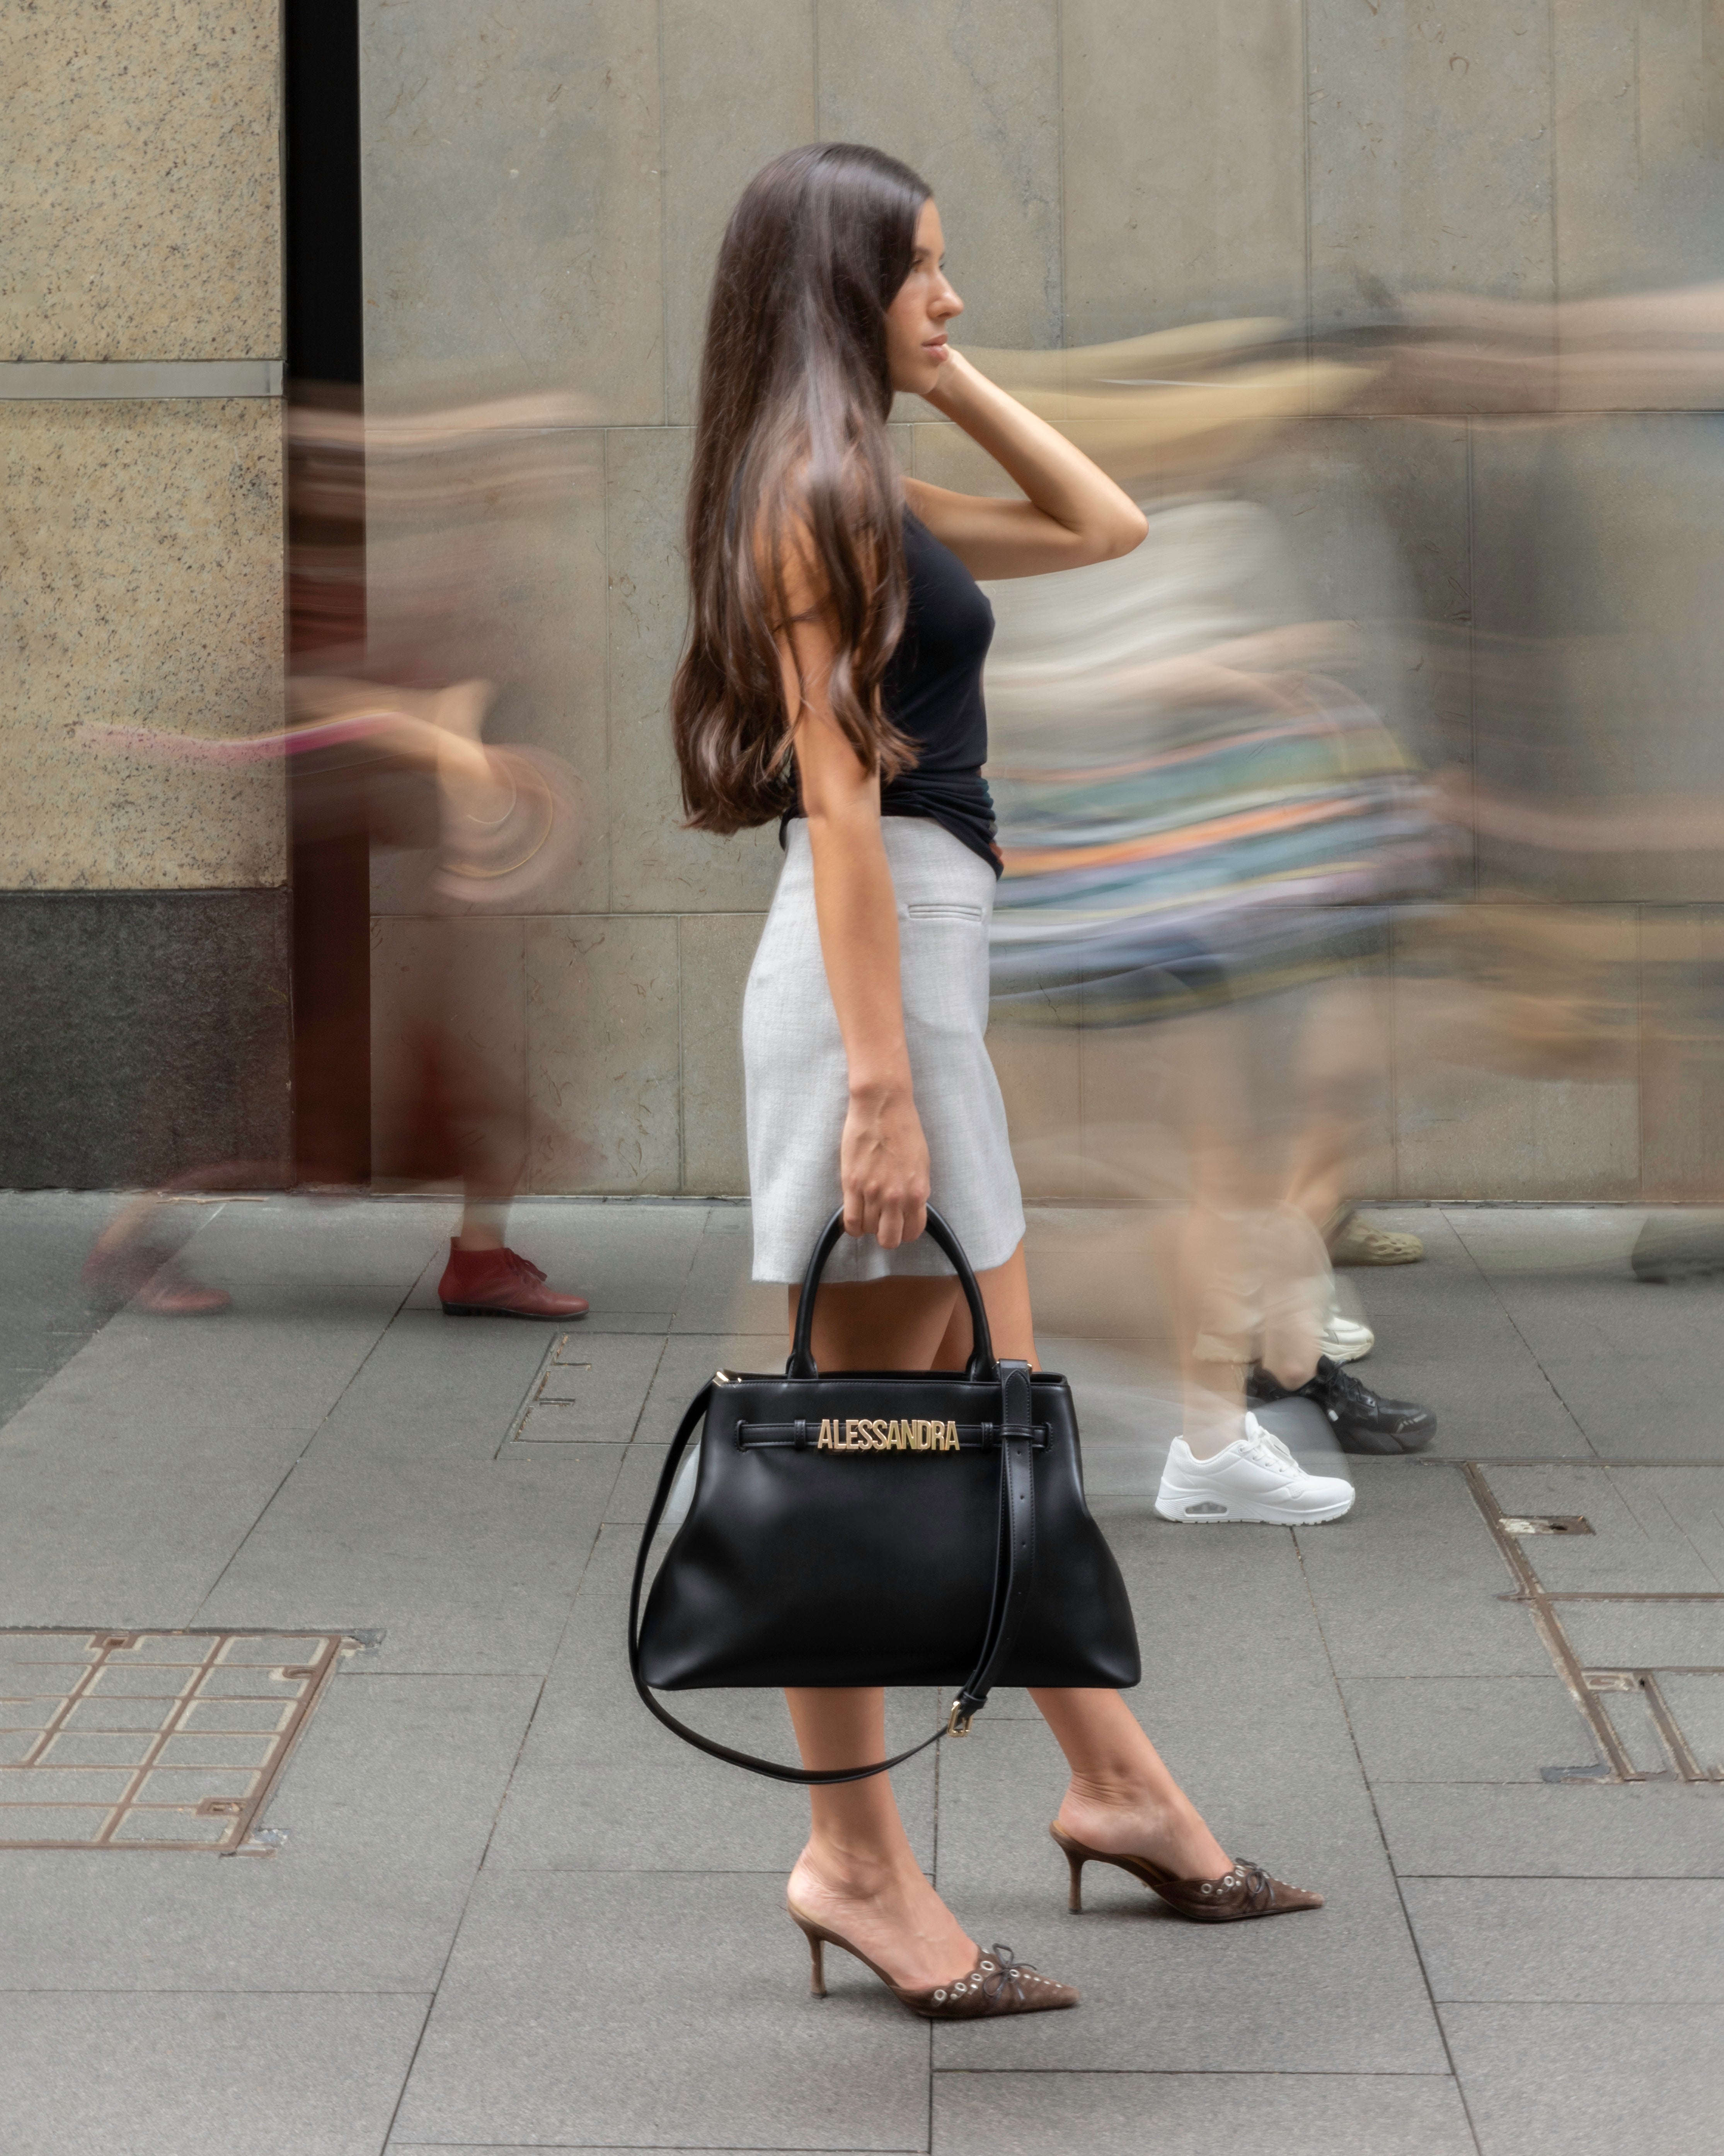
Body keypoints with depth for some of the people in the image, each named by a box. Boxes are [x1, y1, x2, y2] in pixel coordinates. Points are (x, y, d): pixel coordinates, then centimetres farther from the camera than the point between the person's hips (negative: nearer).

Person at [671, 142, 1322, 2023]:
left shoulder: (868, 490, 16)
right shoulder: (815, 490, -12)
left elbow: (1103, 526, 27)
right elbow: (839, 794, -18)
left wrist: (959, 384, 17)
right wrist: (881, 1090, -21)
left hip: (923, 946, 10)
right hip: (874, 959, -10)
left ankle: (1115, 1790, 26)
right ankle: (855, 1862, 5)